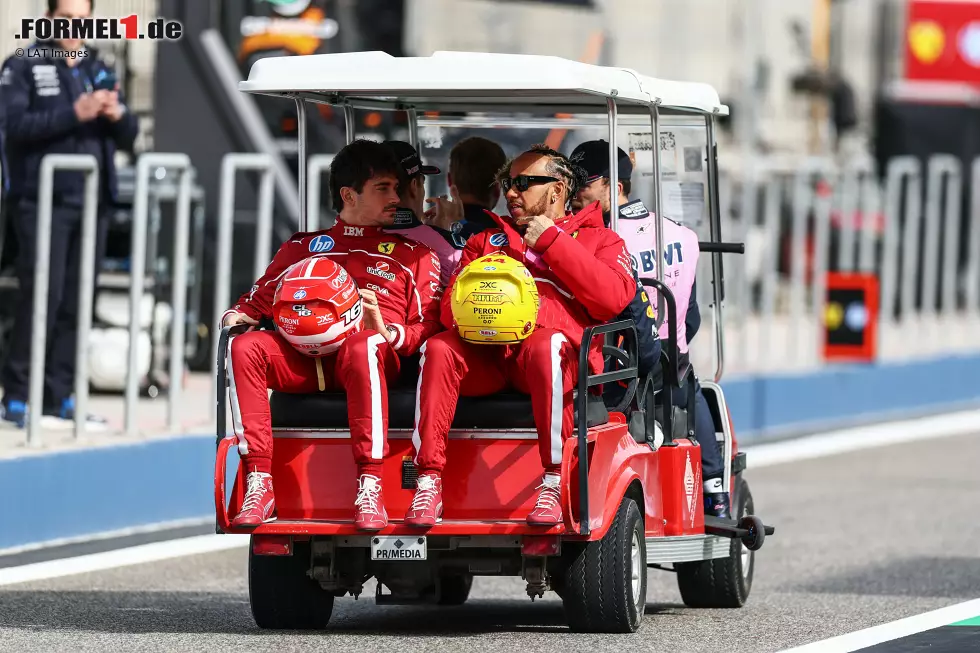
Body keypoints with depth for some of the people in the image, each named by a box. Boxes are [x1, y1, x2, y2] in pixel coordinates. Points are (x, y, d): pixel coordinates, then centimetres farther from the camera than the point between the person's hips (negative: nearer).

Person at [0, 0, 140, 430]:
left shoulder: (100, 72, 18)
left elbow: (128, 137, 16)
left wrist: (118, 115, -7)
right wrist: (74, 114, -22)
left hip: (91, 202, 5)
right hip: (42, 201, -5)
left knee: (76, 303, 3)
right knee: (43, 296, -10)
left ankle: (58, 398, 7)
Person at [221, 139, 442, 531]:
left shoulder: (413, 255, 20)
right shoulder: (302, 247, 27)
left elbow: (429, 326, 8)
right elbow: (256, 303, 26)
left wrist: (387, 332, -12)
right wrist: (235, 318, 3)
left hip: (371, 356, -3)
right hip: (303, 361, 3)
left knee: (362, 345, -40)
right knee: (244, 347, -28)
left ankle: (369, 489, -44)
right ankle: (259, 486, -33)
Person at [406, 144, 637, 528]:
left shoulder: (599, 240, 21)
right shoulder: (486, 240, 32)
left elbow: (615, 298, 0)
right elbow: (450, 304, 20)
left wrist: (551, 242, 0)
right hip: (484, 356, 3)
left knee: (546, 346, -39)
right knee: (439, 349, -30)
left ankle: (553, 483, -34)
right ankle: (429, 484, -33)